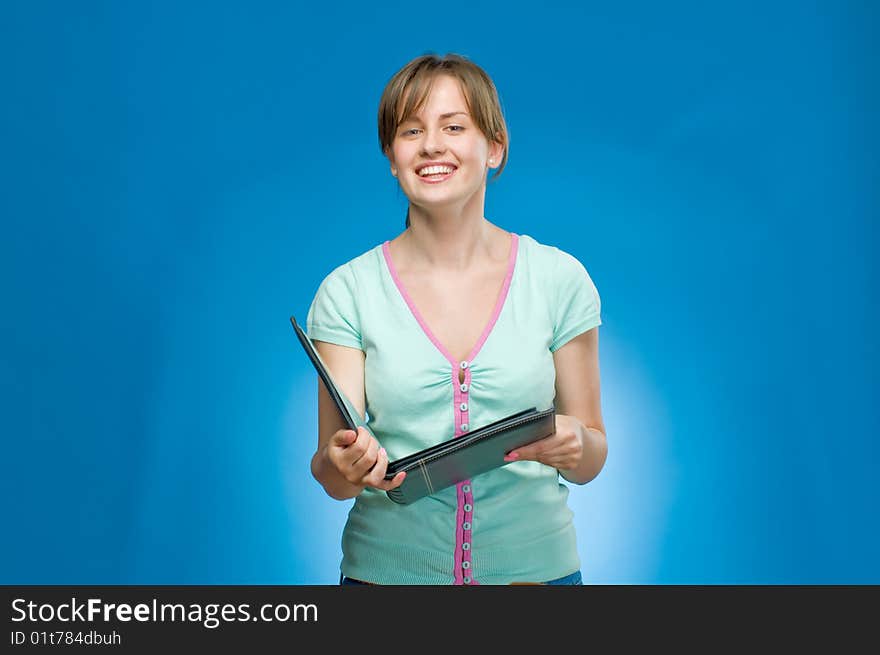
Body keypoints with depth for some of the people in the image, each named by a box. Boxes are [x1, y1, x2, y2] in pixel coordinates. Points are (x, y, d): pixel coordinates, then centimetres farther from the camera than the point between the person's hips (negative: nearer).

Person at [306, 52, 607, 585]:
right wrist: (345, 465, -30)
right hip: (388, 567, 0)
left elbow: (591, 462, 0)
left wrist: (575, 445, -21)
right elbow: (331, 476, -9)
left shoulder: (559, 279, -5)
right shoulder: (348, 291, -7)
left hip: (534, 562, 1)